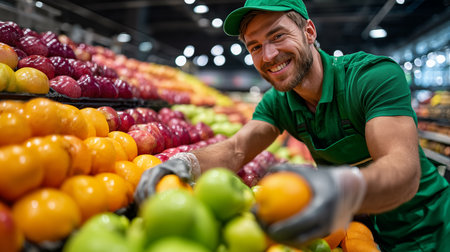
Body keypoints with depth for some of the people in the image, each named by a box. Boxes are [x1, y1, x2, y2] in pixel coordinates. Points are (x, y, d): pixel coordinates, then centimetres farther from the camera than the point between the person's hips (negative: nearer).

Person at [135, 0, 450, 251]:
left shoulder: (376, 74, -25)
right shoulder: (277, 103, -6)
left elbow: (406, 168, -37)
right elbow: (235, 150, -17)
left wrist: (347, 189, -59)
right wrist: (187, 162, -39)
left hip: (418, 226, -3)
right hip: (355, 223, 4)